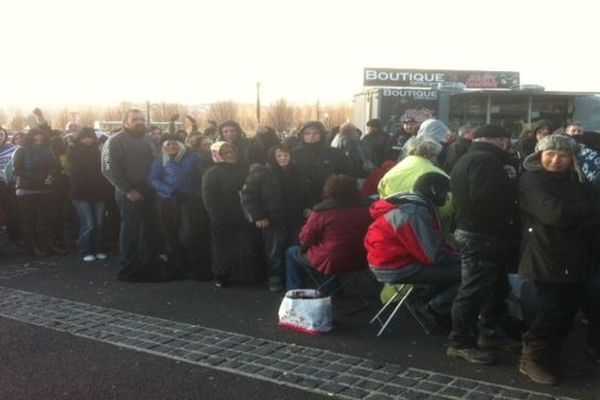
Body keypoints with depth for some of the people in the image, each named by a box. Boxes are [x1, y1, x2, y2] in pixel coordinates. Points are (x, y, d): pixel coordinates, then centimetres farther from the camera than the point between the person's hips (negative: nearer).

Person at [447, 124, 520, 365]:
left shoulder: (469, 159, 17)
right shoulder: (485, 160, -18)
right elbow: (486, 199, -29)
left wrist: (506, 181, 3)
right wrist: (510, 182, -12)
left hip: (481, 234, 11)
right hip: (482, 236, -11)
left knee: (497, 286, 21)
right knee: (473, 290, -3)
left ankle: (489, 332, 34)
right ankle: (460, 343, 5)